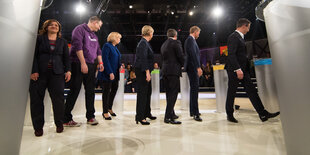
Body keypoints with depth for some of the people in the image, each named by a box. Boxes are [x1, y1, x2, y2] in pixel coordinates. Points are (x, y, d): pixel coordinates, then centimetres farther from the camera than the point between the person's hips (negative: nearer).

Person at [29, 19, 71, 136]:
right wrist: (34, 71, -8)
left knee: (58, 99, -5)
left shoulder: (63, 42, 17)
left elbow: (66, 58, 11)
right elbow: (33, 55, 3)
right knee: (36, 100, 1)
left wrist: (68, 70, -2)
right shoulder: (39, 38, 11)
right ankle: (38, 127, 14)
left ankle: (59, 124, 11)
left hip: (57, 74, 1)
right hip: (39, 73, 0)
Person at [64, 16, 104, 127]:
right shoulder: (80, 29, -2)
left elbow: (98, 50, 22)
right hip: (79, 64, -7)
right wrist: (83, 63, -20)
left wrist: (100, 62, 9)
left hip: (91, 65, 8)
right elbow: (78, 46, -14)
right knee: (74, 91, -5)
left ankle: (90, 116, 14)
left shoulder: (94, 35, 22)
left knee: (90, 91, 6)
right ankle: (66, 119, 7)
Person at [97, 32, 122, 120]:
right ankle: (105, 112, 12)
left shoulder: (115, 47, 18)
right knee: (106, 92, 0)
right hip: (108, 74, -9)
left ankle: (109, 108, 30)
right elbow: (105, 60, -17)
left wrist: (119, 66, 4)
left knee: (114, 89, 13)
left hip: (115, 73, 9)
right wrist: (110, 72, -22)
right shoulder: (107, 46, -9)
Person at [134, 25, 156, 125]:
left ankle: (147, 113, 30)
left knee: (148, 91, 16)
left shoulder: (145, 42, 18)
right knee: (142, 92, -6)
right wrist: (147, 72, -24)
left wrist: (152, 65, 24)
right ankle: (140, 117, 5)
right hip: (142, 71, -10)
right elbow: (143, 58, -21)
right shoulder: (143, 43, -12)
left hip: (144, 71, 10)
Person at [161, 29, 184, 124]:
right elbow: (181, 56, -9)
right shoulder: (176, 43, -4)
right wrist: (182, 65, 11)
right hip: (174, 71, -8)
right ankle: (168, 117, -6)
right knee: (173, 94, -6)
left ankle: (171, 114, 26)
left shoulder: (163, 45, 18)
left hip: (165, 71, 8)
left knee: (169, 94, 14)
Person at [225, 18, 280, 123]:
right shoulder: (233, 37, -12)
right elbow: (231, 54, -23)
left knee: (252, 91, 8)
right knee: (231, 93, 2)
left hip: (242, 70, 10)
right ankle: (229, 115, 16)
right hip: (234, 70, -10)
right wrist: (238, 69, -27)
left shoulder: (240, 37, 19)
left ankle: (263, 114, 15)